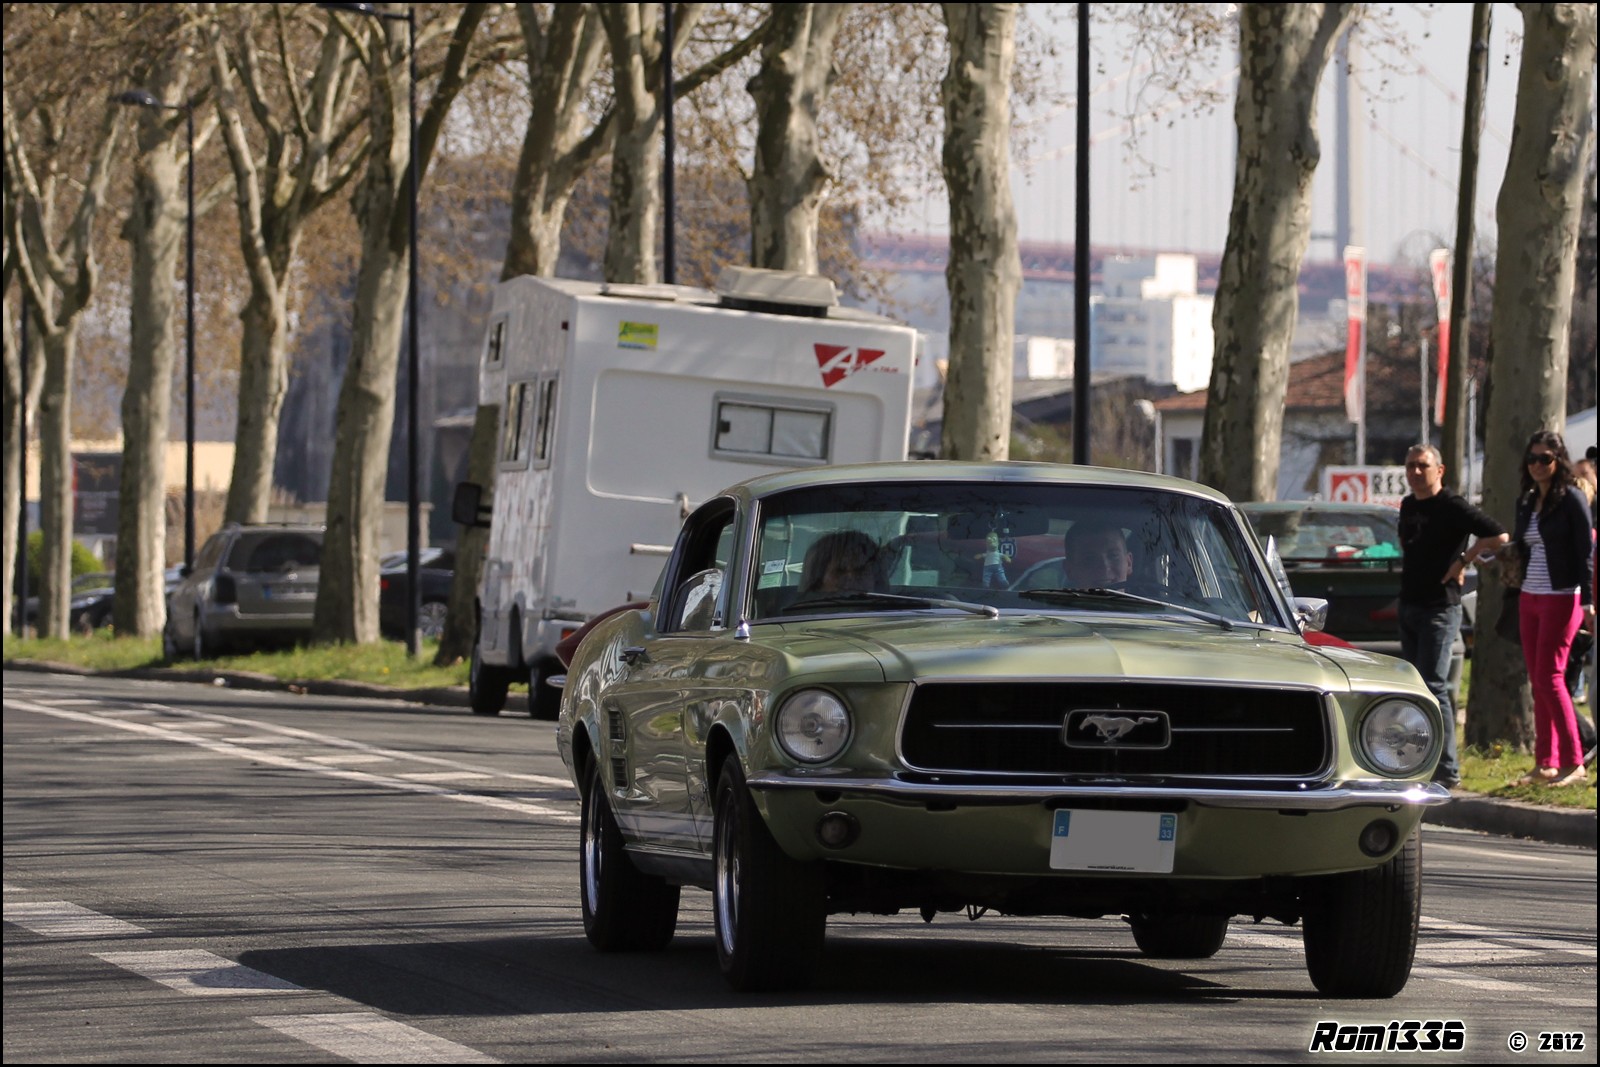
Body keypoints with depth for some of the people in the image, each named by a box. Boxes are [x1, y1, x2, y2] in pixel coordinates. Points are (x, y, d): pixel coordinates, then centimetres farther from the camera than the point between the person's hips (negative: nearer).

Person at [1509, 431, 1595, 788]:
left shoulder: (1571, 498, -7)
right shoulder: (1526, 503, 13)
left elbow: (1586, 551, -11)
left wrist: (1587, 601, -16)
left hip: (1561, 597, -7)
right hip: (1530, 597, 7)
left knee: (1549, 678, -11)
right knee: (1538, 681, 5)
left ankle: (1573, 762, -6)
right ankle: (1545, 764, 8)